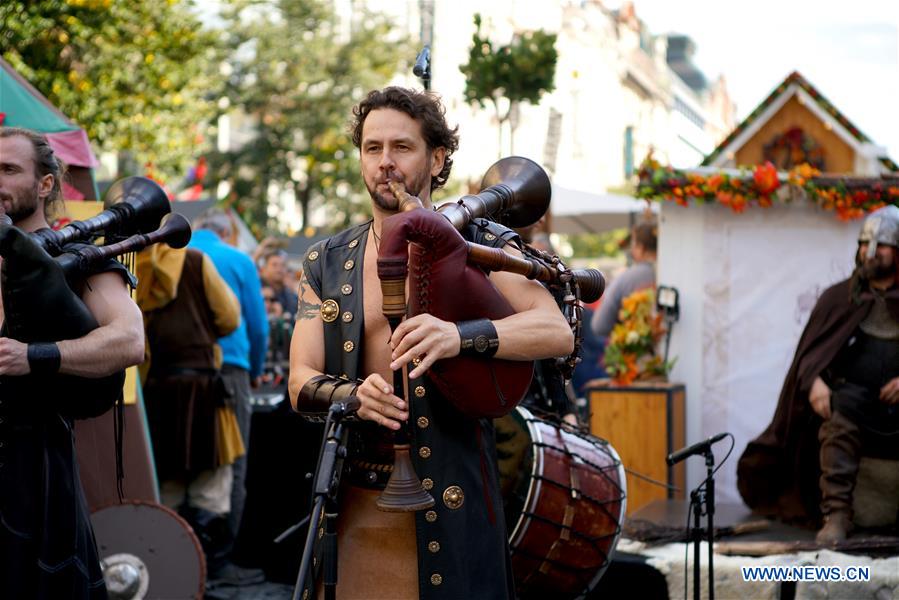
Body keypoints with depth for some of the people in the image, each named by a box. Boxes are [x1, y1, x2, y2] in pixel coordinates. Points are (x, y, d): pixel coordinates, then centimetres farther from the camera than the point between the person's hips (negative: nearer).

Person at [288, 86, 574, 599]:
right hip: (353, 503, 3)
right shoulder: (326, 264, 11)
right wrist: (352, 396, -20)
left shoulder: (481, 245, 1)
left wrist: (459, 336, -33)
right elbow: (301, 383, 4)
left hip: (450, 500, -3)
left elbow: (557, 331, -15)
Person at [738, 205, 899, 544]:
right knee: (838, 417, -33)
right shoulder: (839, 297, 15)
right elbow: (810, 350, 9)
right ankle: (836, 514, -36)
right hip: (856, 392, 0)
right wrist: (813, 381, -12)